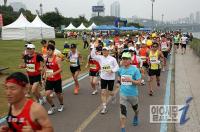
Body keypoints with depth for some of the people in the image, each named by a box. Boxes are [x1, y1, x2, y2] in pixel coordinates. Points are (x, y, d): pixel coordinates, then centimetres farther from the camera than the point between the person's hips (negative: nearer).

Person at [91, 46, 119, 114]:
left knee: (109, 92, 9)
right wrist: (94, 48, -19)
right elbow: (93, 55, -10)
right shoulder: (100, 58, -1)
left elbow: (117, 67, -4)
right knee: (103, 92, -2)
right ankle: (104, 107, 4)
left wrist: (112, 71, -20)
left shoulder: (112, 59, -7)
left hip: (111, 78, -2)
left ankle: (113, 96, 47)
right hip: (103, 78, 2)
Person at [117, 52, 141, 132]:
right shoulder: (120, 69, -1)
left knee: (135, 108, 25)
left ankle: (136, 117, 59)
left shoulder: (135, 70, -13)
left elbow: (139, 82, -13)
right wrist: (119, 80, -2)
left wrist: (131, 80, -28)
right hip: (123, 93, 1)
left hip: (133, 94, -1)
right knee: (123, 111, -9)